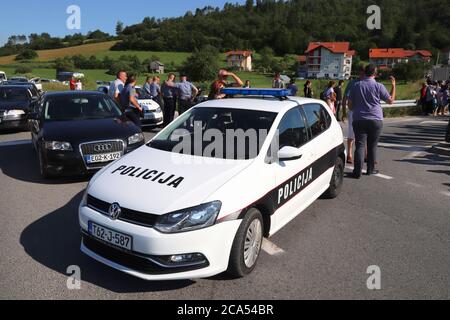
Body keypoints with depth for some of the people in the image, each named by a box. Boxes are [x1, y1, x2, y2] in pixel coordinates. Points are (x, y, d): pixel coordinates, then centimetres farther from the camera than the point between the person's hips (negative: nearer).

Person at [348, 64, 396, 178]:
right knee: (372, 146, 12)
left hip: (359, 120, 1)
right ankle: (370, 169, 20)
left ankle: (358, 171, -11)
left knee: (360, 145, -2)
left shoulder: (356, 85, 3)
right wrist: (393, 86, 15)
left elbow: (350, 105, 7)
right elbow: (390, 100, 6)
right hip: (375, 120, -1)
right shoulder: (378, 86, -4)